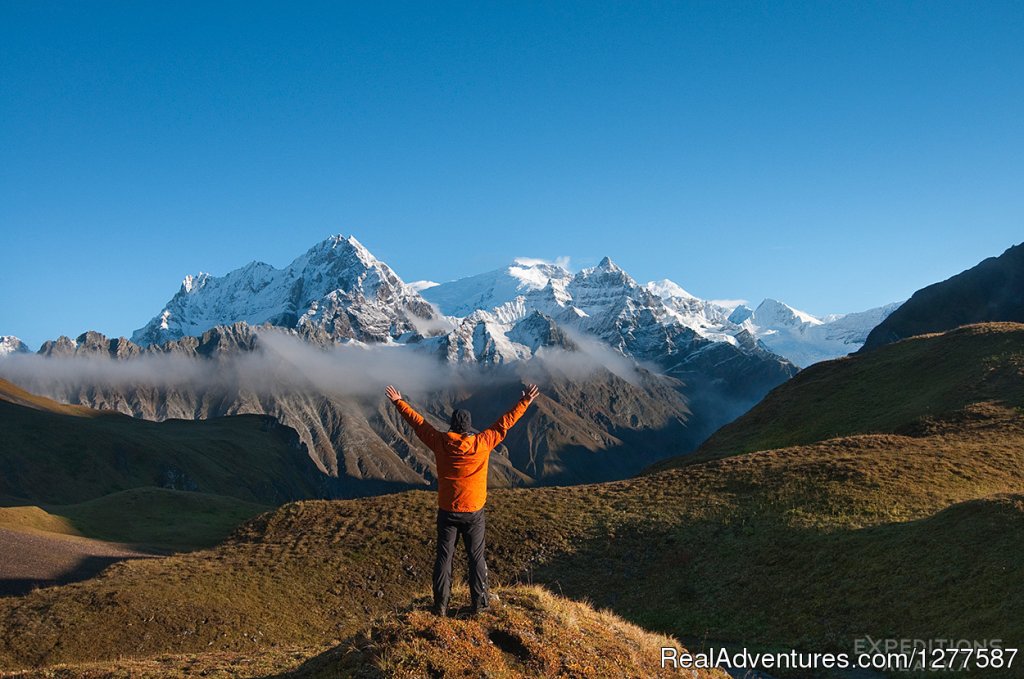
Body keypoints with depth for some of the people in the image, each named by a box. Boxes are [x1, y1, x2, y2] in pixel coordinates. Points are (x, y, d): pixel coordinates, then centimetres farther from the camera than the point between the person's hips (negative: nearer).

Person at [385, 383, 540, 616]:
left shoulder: (440, 443, -10)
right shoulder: (481, 443, -14)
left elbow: (418, 422, 0)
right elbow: (504, 423, -7)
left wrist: (399, 402, 12)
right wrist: (524, 402, 1)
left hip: (447, 512, 1)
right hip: (474, 512, -1)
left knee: (444, 557, 10)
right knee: (476, 557, 11)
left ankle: (441, 605, 15)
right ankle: (480, 603, 17)